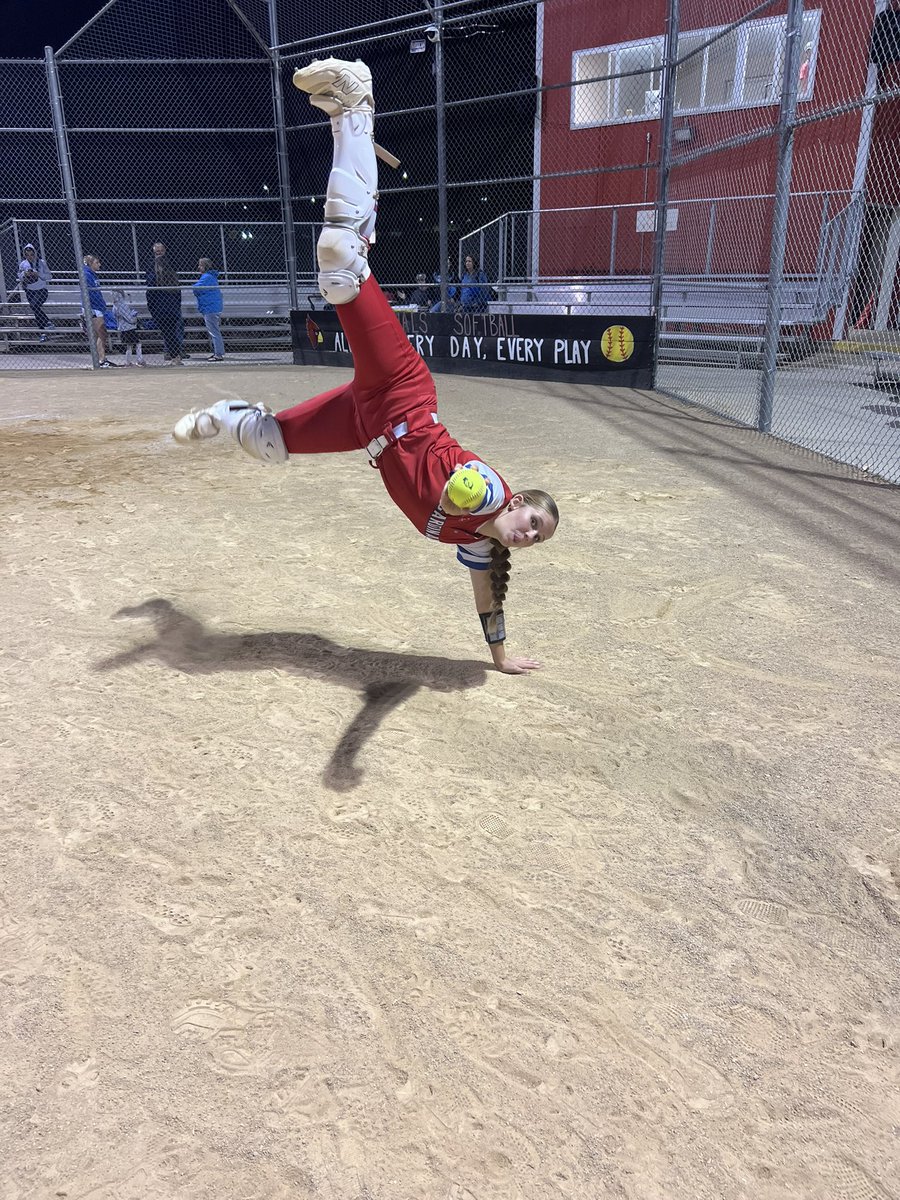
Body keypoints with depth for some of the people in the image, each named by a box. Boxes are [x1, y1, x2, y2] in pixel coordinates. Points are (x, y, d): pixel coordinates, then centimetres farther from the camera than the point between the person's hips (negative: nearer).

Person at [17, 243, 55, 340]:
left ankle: (48, 323, -19)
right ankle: (43, 333, 8)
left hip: (42, 290, -3)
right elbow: (18, 278, 10)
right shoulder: (23, 264, 1)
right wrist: (24, 274, -12)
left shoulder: (41, 262, -6)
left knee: (34, 306, -29)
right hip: (30, 291, 3)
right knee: (37, 312, 3)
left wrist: (38, 274, -20)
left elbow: (49, 276, -5)